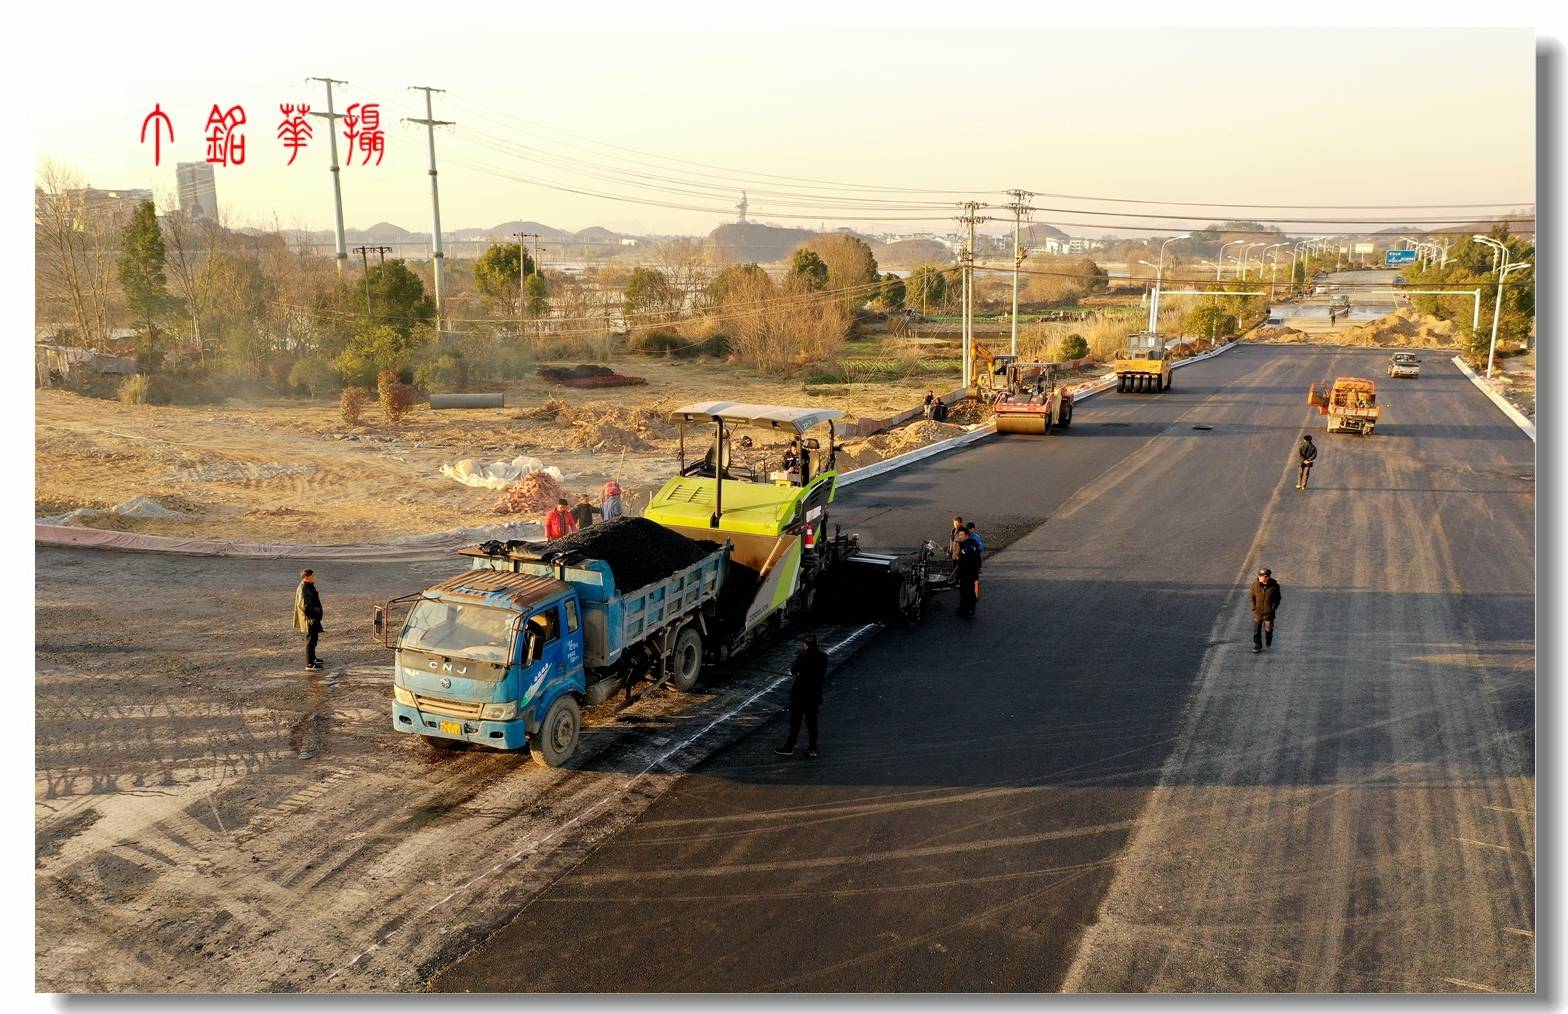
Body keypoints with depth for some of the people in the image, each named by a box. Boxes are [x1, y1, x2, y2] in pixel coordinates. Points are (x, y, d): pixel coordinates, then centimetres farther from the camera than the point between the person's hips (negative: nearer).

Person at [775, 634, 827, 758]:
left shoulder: (803, 656, -19)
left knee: (795, 722, 5)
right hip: (815, 694, 5)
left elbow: (793, 670, -10)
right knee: (812, 721, 14)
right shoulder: (823, 657, -3)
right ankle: (812, 749, 17)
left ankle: (789, 748, 12)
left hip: (800, 693, -5)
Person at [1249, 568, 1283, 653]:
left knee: (1268, 630, 13)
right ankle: (1257, 647, 16)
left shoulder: (1274, 586, -11)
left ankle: (1268, 643, 42)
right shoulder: (1255, 584, -9)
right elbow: (1252, 596, 2)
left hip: (1269, 613, -1)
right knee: (1256, 631, 1)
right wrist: (1254, 608, -4)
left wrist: (1273, 608, -7)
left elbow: (1277, 599, 0)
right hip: (1257, 613, 1)